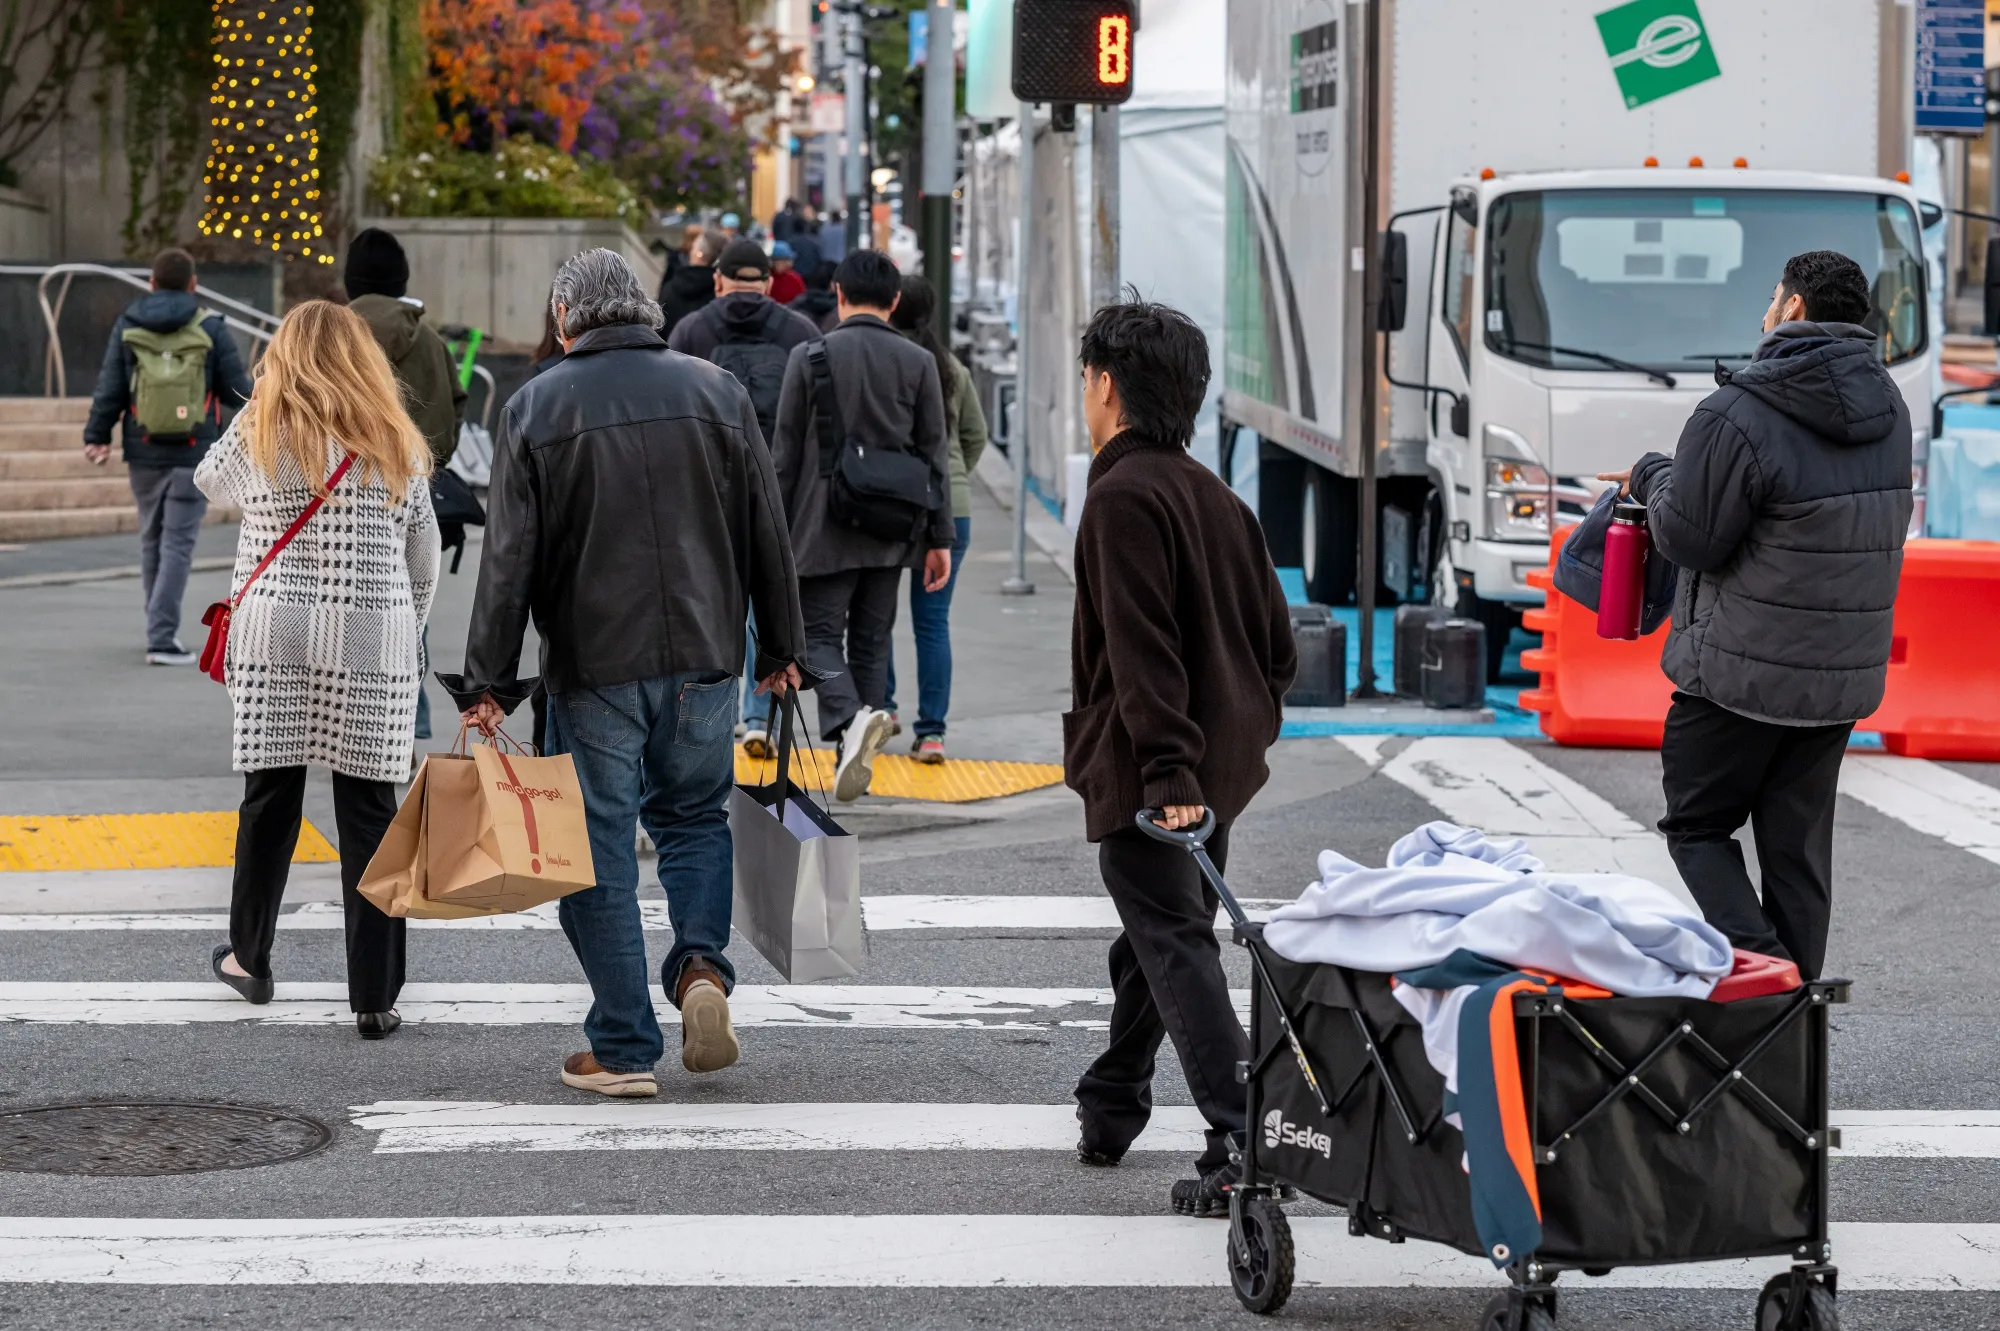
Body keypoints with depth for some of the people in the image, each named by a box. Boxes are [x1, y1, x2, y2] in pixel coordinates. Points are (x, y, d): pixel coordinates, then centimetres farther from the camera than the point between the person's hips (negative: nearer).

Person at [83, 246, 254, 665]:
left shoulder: (127, 327, 1)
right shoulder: (210, 329, -5)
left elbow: (110, 388, -4)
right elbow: (238, 391, -2)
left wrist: (97, 436, 0)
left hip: (144, 452, 3)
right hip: (194, 453, -3)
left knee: (152, 538, 17)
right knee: (178, 543, -2)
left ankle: (161, 628, 27)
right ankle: (161, 638, -12)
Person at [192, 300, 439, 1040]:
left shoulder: (260, 432, 1)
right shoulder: (396, 441, 6)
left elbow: (210, 479, 22)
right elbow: (424, 561, 10)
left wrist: (266, 396, 22)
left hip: (273, 636, 0)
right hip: (372, 645, 0)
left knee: (270, 795, 12)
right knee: (369, 811, 0)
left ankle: (248, 959, 27)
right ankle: (375, 997, 0)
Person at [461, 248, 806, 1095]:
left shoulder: (536, 407, -3)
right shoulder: (717, 392, 4)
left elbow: (510, 556, -6)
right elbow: (767, 533, 8)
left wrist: (490, 679, -2)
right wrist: (782, 647, 17)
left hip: (592, 662, -3)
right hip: (703, 656, 3)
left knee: (600, 846, 4)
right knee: (695, 813, 21)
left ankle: (623, 1049, 4)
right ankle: (701, 963, -3)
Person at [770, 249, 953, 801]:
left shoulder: (809, 357, -4)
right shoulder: (919, 362, 1)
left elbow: (786, 452, -2)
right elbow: (934, 454, 2)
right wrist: (940, 538, 7)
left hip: (824, 527, -3)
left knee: (820, 634, 1)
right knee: (872, 640, 11)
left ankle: (850, 718, -27)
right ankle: (857, 758, 12)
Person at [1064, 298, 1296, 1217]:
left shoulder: (1125, 495, -14)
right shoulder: (1215, 497, 14)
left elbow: (1141, 650, -22)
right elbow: (1275, 640, 15)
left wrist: (1166, 771, -26)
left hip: (1144, 776, -9)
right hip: (1219, 765, 9)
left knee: (1175, 946, -10)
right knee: (1157, 939, 22)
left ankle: (1241, 1144, -18)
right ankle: (1109, 1112, 38)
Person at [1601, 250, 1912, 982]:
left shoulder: (1737, 416, -19)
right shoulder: (1889, 409, 7)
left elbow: (1689, 538, -15)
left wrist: (1653, 476, 7)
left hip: (1744, 669, -6)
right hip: (1845, 672, 7)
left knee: (1697, 825, 8)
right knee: (1799, 844, 13)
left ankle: (1756, 962, -11)